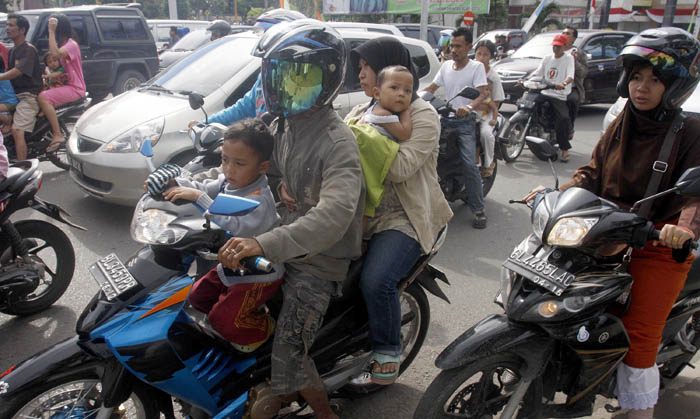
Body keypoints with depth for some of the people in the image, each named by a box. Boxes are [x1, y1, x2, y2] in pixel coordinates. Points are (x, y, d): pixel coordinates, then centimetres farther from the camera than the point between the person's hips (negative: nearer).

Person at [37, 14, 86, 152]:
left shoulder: (71, 44, -13)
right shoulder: (61, 45, 18)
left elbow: (55, 54, -33)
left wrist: (51, 31, -27)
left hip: (75, 88, -10)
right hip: (64, 85, 10)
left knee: (43, 98, -27)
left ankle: (58, 135, -26)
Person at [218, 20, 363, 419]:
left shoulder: (337, 140, -22)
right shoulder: (283, 125, 6)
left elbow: (335, 214, -36)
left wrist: (265, 244, -44)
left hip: (317, 261, -9)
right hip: (284, 243, 9)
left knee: (287, 358, -13)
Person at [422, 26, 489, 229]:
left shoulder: (477, 66, 0)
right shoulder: (446, 66, 15)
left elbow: (482, 93, -12)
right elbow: (431, 88, 18)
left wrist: (469, 107, -33)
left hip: (464, 122, -5)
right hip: (445, 119, 5)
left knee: (470, 164, -15)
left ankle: (478, 209, -7)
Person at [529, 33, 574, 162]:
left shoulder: (568, 58, 2)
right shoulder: (547, 58, 17)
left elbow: (570, 76, -13)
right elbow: (537, 72, 9)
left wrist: (563, 83, -36)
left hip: (560, 96, -5)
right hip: (545, 93, 5)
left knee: (564, 118, -26)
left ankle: (564, 149, -17)